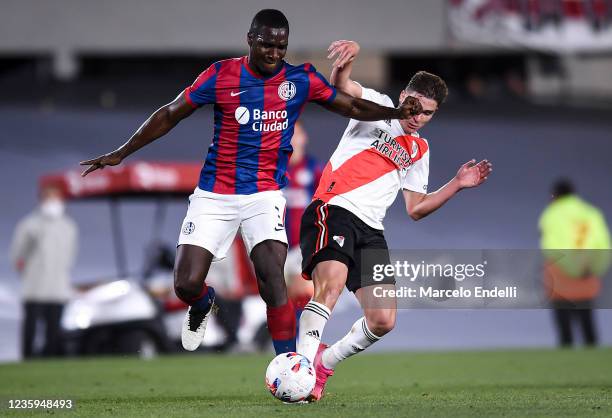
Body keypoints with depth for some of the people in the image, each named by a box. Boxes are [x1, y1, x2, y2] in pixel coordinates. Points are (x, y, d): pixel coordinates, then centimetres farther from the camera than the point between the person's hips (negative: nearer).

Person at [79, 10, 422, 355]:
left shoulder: (301, 79, -1)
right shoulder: (222, 75, -4)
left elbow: (352, 107, 8)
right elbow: (170, 115, 3)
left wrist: (397, 112, -8)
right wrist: (121, 154, 4)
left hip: (265, 194, 0)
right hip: (214, 194, 0)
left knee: (272, 278, -20)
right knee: (187, 284, -5)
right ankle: (204, 305, 33)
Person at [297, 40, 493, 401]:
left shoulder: (420, 150, 25)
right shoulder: (379, 107, 8)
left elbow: (416, 209, 25)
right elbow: (342, 87, -12)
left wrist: (457, 184, 15)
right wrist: (349, 54, -34)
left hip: (370, 230, 7)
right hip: (334, 210, -7)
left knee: (383, 321, -2)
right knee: (331, 287, -31)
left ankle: (324, 363, 19)